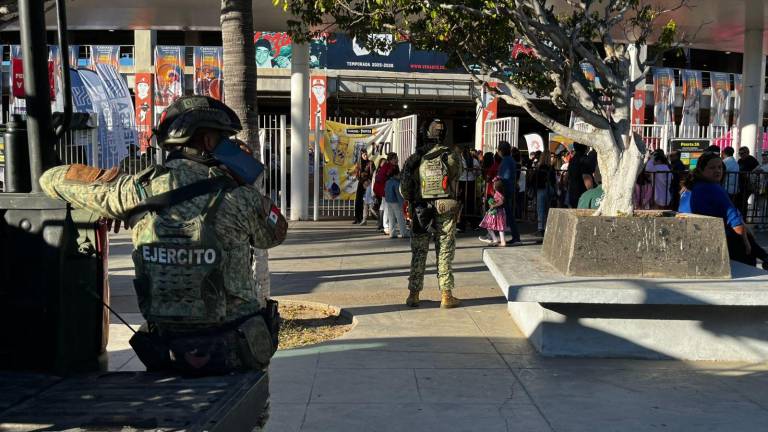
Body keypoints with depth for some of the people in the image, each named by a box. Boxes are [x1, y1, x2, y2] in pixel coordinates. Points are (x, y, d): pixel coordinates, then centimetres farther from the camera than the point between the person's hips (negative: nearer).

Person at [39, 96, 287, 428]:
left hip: (167, 353, 3)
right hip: (236, 350, -3)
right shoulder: (238, 198, -14)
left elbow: (52, 179, 7)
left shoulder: (137, 190, -7)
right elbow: (276, 233, 8)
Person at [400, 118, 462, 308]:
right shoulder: (452, 157, -7)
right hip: (446, 212, -1)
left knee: (418, 254, 11)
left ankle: (413, 295, 14)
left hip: (420, 212, 1)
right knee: (445, 254, 7)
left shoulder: (414, 159, -5)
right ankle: (446, 295, 9)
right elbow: (456, 176, 5)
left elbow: (404, 189, -2)